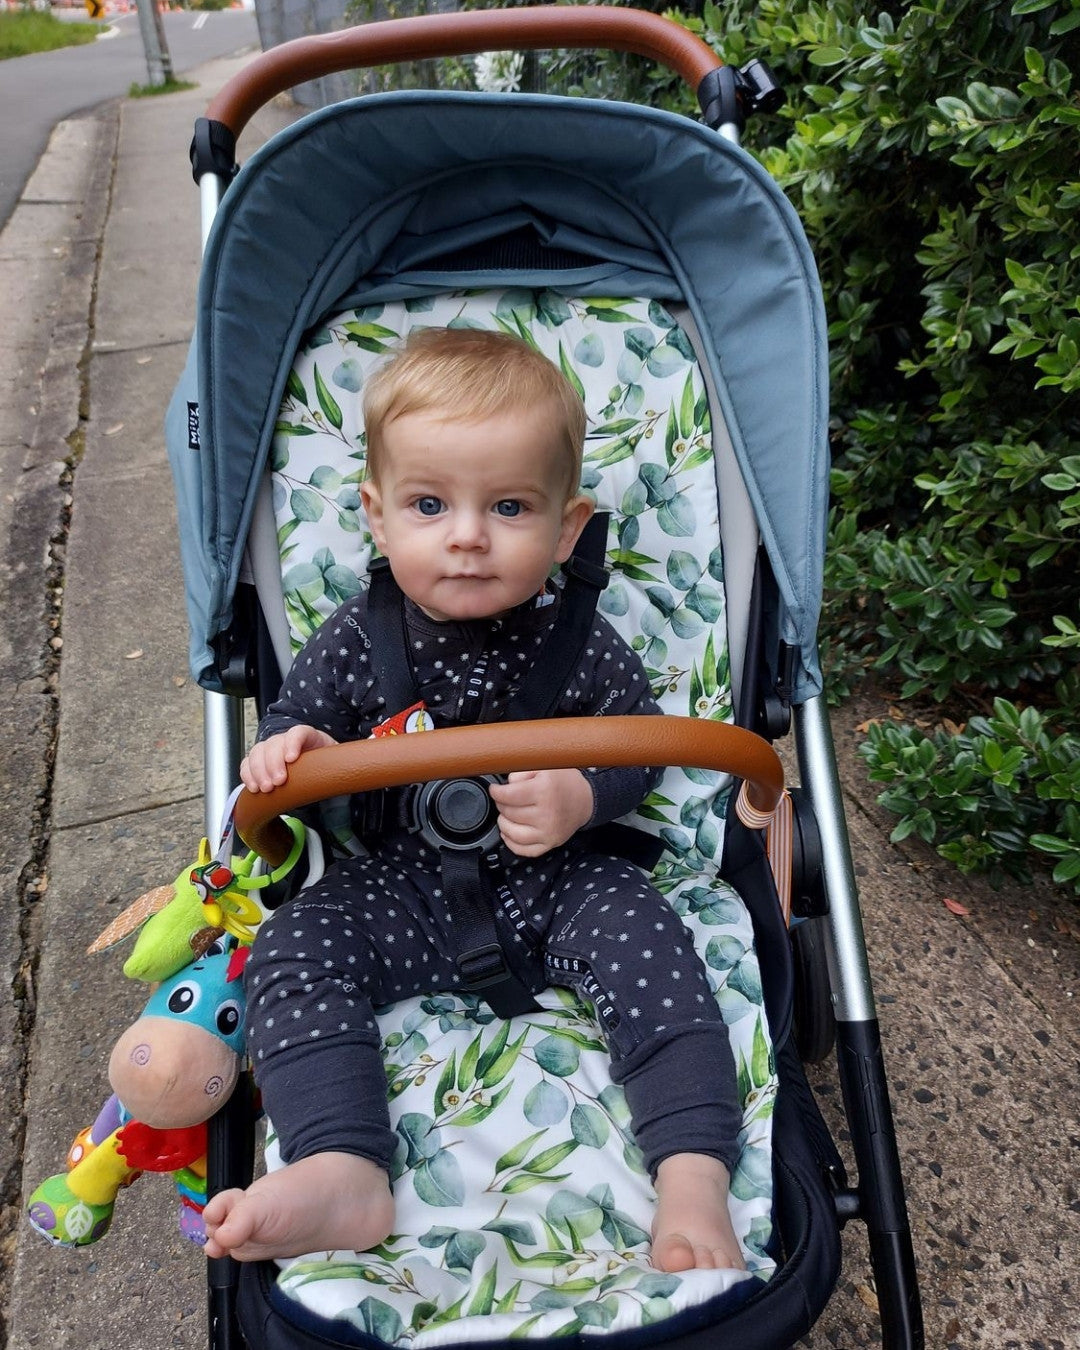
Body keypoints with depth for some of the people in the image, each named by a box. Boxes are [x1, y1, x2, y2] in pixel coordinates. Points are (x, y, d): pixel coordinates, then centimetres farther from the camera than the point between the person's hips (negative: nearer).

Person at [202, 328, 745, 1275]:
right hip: (406, 885, 2)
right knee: (294, 945, -17)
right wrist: (282, 752, -19)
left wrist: (583, 797, -23)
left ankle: (695, 1178, -21)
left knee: (639, 930, -26)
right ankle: (342, 1175, -22)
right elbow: (295, 719, 7)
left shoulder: (576, 642, -9)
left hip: (556, 880, -1)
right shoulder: (355, 643, -6)